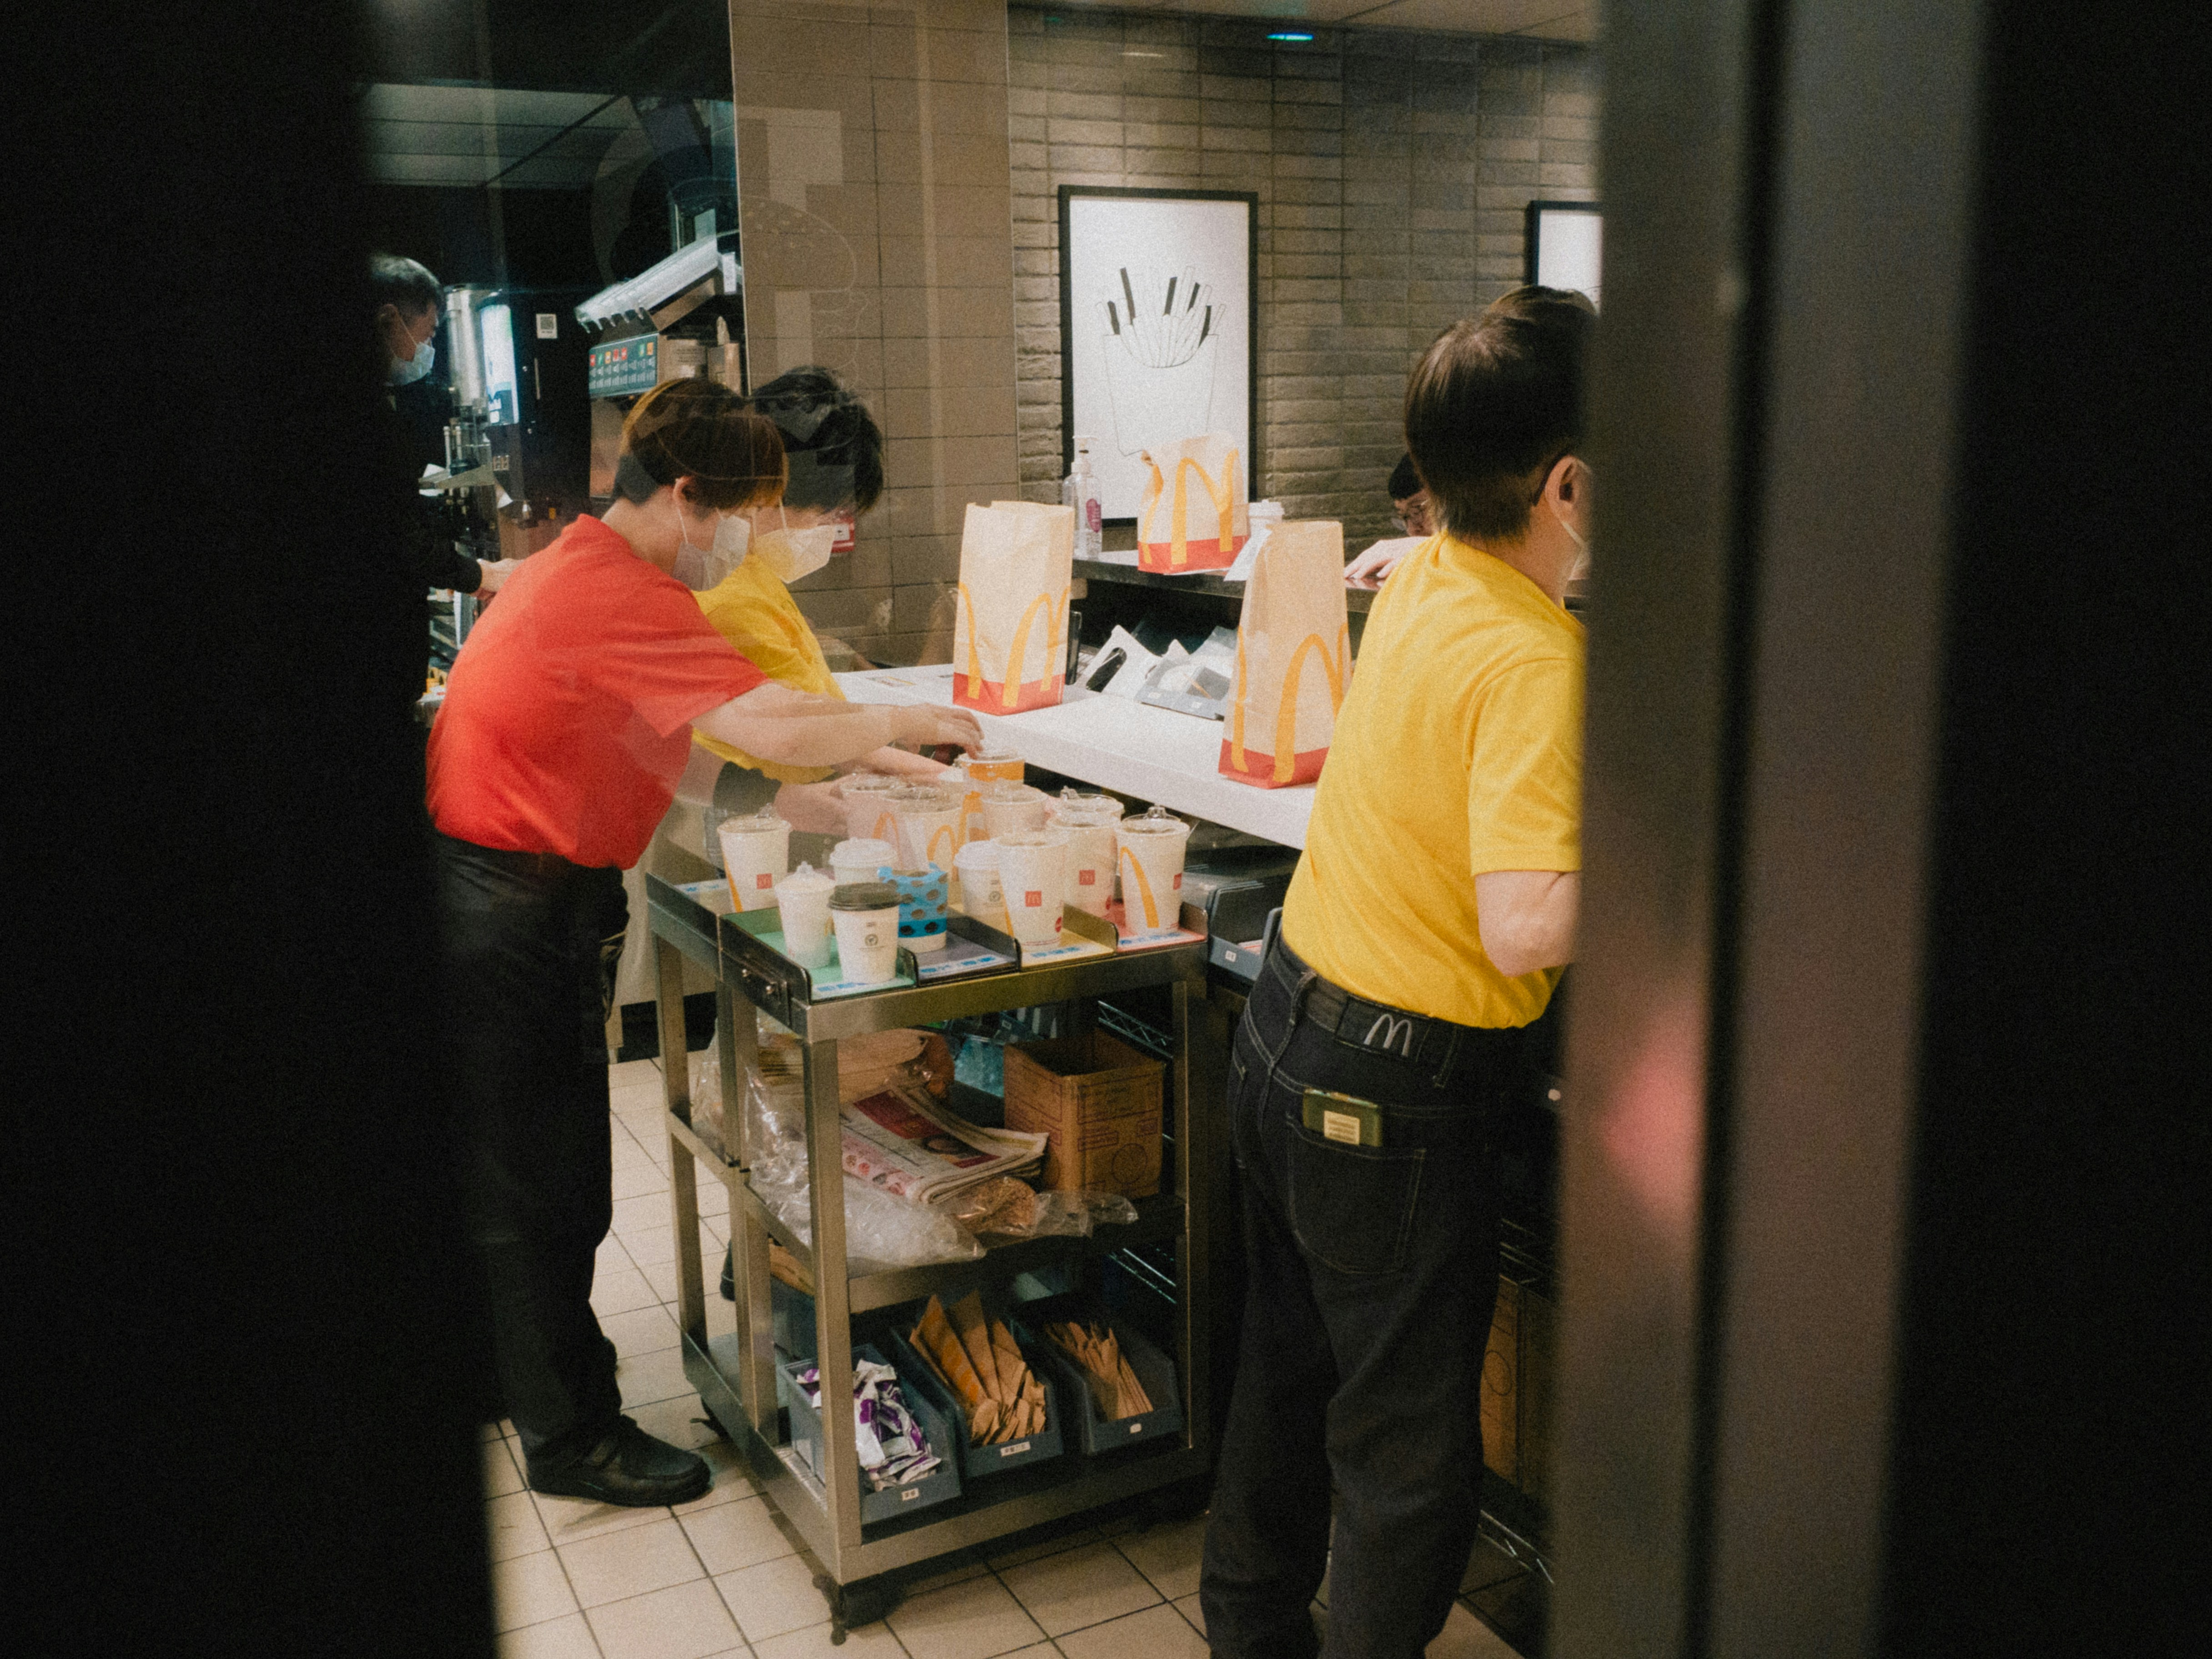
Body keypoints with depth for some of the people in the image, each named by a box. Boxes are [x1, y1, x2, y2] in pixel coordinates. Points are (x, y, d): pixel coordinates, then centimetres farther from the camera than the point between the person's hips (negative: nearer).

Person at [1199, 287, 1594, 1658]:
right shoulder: (1535, 664, -24)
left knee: (1289, 1369, 26)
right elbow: (1528, 928, -33)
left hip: (1287, 1031, 9)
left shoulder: (1424, 582, 1)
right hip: (1398, 1095, -9)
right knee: (1408, 1441, 10)